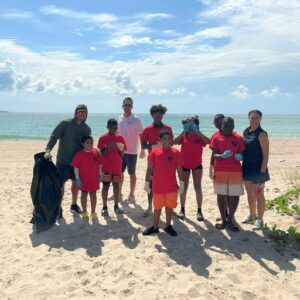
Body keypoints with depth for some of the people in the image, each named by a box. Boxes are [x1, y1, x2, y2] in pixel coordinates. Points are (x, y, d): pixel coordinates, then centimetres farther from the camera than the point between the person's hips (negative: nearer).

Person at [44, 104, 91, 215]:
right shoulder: (65, 123, -10)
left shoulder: (87, 129, 3)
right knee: (61, 183, -1)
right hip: (63, 160, -4)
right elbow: (54, 136, -15)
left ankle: (74, 205, 31)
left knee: (76, 183, 13)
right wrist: (48, 150, -28)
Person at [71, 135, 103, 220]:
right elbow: (76, 167, -9)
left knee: (93, 194, 10)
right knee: (84, 194, 12)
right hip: (83, 179, -2)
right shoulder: (79, 154, -11)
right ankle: (84, 212, 25)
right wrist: (77, 178, -11)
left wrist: (99, 175, 4)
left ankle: (93, 212, 21)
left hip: (94, 179, 2)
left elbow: (100, 164, 5)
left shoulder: (96, 152, -3)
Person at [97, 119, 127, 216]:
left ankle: (116, 206, 19)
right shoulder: (103, 138, -4)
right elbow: (101, 153, -7)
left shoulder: (120, 138, 5)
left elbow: (122, 154, 7)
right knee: (105, 185, 2)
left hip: (117, 166, 3)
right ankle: (104, 207, 9)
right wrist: (109, 147, -21)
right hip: (106, 167, -3)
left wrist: (121, 149, -15)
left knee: (116, 185, 8)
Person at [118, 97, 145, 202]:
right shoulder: (120, 118, 7)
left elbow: (141, 135, -9)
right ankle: (119, 193, 26)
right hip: (120, 151, 5)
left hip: (132, 151, -5)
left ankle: (131, 195, 15)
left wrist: (143, 150, -11)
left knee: (132, 174, 5)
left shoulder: (136, 119, -9)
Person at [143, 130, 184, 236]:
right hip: (158, 186, -1)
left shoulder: (176, 152, -2)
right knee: (157, 207, 12)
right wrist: (147, 183, 0)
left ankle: (168, 226, 27)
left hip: (172, 186, 1)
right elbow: (150, 168, 0)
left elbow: (179, 169, 3)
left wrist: (181, 183, 3)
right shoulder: (154, 152, -4)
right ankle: (155, 227, 24)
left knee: (169, 206, 12)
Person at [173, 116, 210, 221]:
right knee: (184, 187, 8)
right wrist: (184, 131, -25)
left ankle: (199, 211, 7)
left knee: (198, 187, -1)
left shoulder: (199, 137, -6)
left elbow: (208, 141, -27)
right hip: (184, 165, 1)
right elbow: (174, 142, -23)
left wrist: (197, 131, -26)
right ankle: (182, 209, 20)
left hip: (197, 165, 0)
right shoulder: (183, 136, -5)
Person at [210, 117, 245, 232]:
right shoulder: (216, 138, 0)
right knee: (221, 195, 6)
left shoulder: (238, 138, 4)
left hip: (235, 171, 1)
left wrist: (240, 157, -16)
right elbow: (214, 155, -5)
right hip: (220, 171, -1)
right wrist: (222, 156, -26)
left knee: (235, 196, 0)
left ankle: (230, 220, 15)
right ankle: (223, 220, 20)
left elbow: (241, 153, 8)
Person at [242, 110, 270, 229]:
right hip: (247, 167, 7)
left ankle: (260, 219, 14)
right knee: (250, 193, 17)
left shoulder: (261, 134, -13)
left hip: (257, 168, -7)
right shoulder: (245, 132, 7)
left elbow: (266, 155, -15)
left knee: (259, 195, 3)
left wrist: (262, 171, -19)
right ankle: (252, 215, 32)